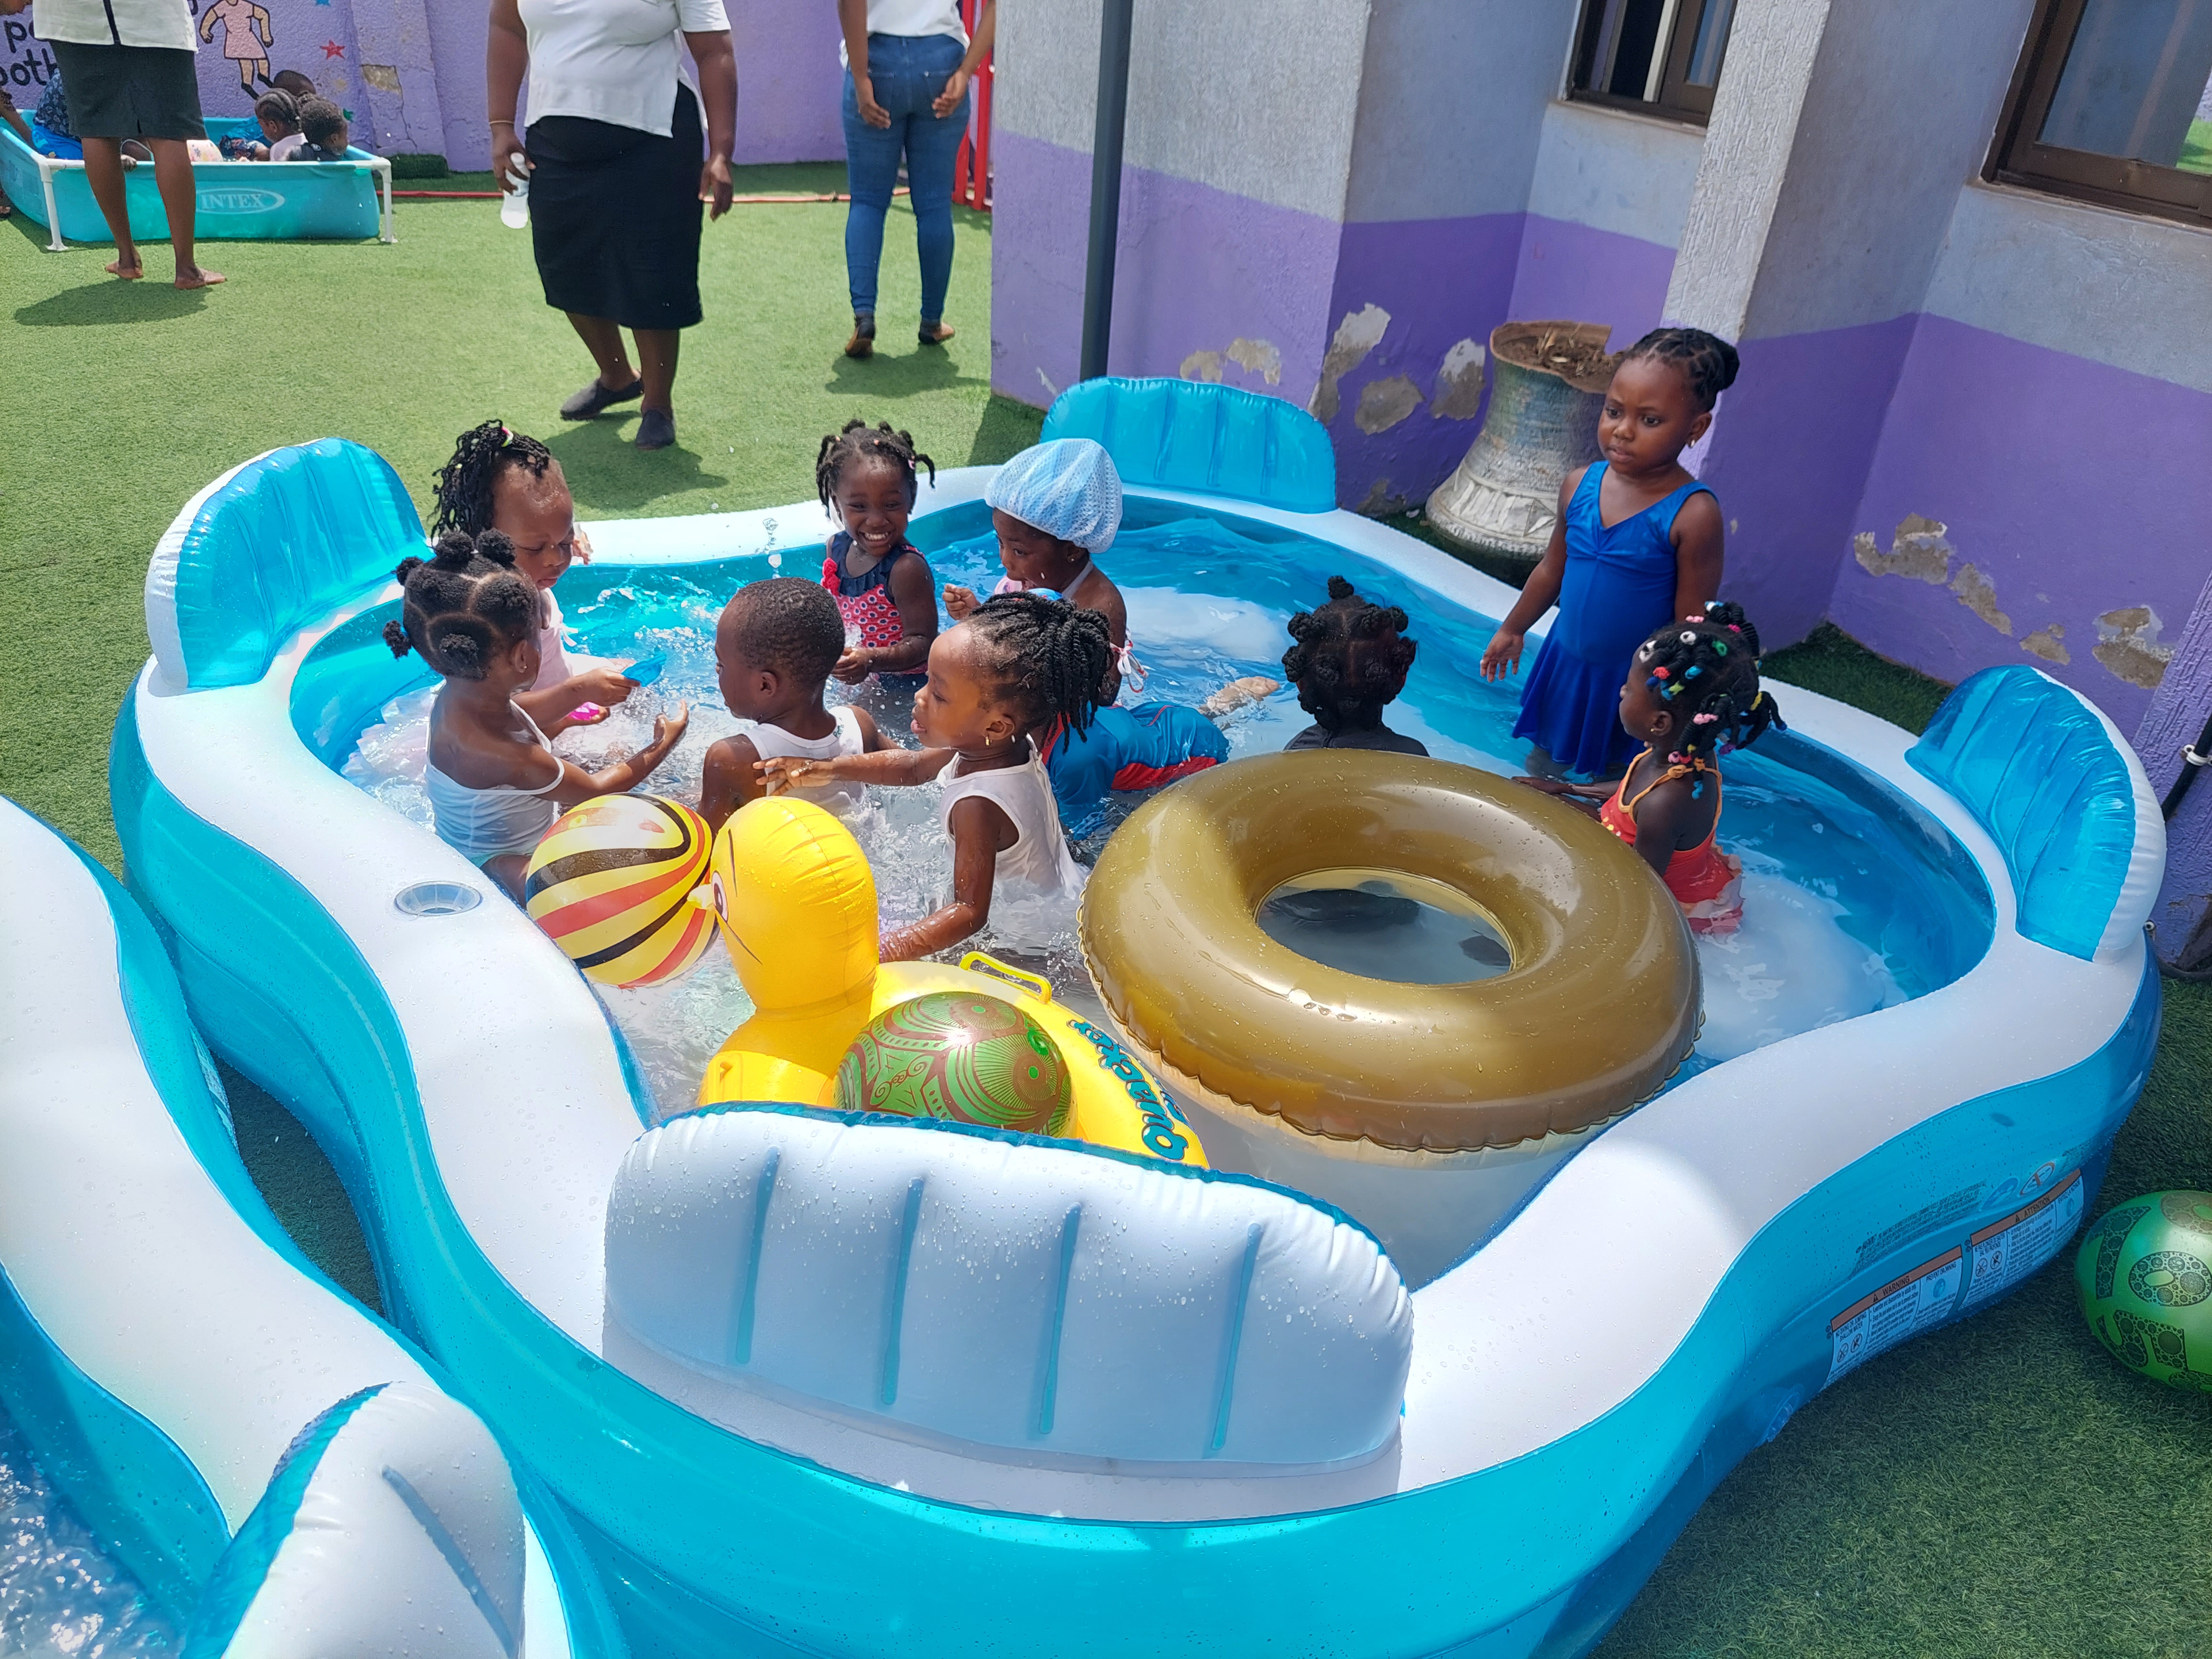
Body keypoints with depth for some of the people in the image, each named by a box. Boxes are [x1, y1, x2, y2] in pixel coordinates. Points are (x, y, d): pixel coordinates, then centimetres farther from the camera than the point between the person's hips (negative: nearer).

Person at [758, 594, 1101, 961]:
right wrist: (831, 769, 0)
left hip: (1033, 938, -9)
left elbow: (971, 912, -38)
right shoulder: (1008, 746, -9)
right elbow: (913, 766, 7)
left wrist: (883, 953, -47)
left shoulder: (979, 804, -37)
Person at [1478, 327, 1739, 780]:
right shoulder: (1579, 486, -7)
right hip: (1565, 660, 5)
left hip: (1635, 679, -5)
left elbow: (1693, 621, -17)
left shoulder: (1692, 515, -23)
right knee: (1544, 762, 23)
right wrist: (1512, 630, 20)